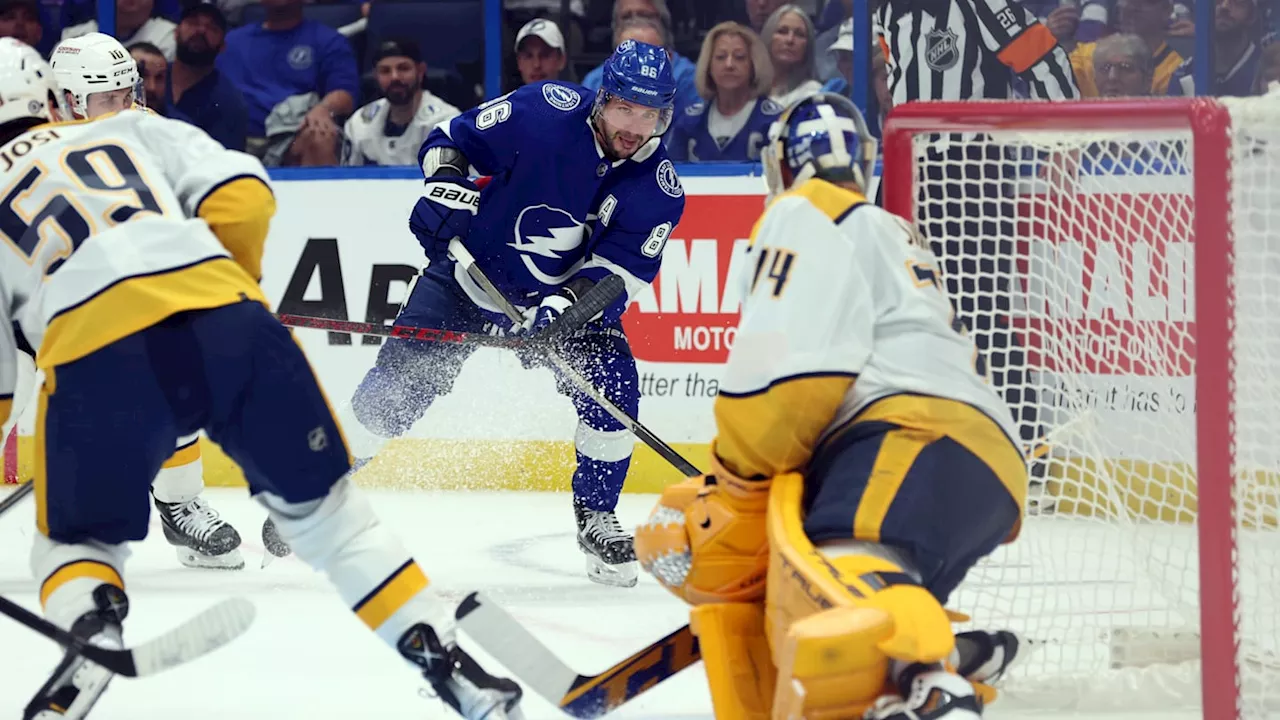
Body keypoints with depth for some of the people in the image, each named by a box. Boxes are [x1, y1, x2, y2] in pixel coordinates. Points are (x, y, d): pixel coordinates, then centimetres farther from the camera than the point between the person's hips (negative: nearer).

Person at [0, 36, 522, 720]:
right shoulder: (130, 131, 29)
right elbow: (241, 194, 14)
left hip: (93, 356, -2)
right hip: (228, 324, 2)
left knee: (77, 540, 21)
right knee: (322, 507, 20)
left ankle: (91, 633, -11)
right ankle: (444, 658, 12)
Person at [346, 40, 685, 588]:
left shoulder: (659, 189, -15)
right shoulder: (545, 111, -22)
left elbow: (622, 268, -20)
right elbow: (451, 138, -9)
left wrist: (566, 304, -35)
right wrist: (446, 187, -27)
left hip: (573, 294, 2)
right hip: (473, 271, -2)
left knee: (613, 387, -18)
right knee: (395, 388, -8)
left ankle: (596, 517, 3)